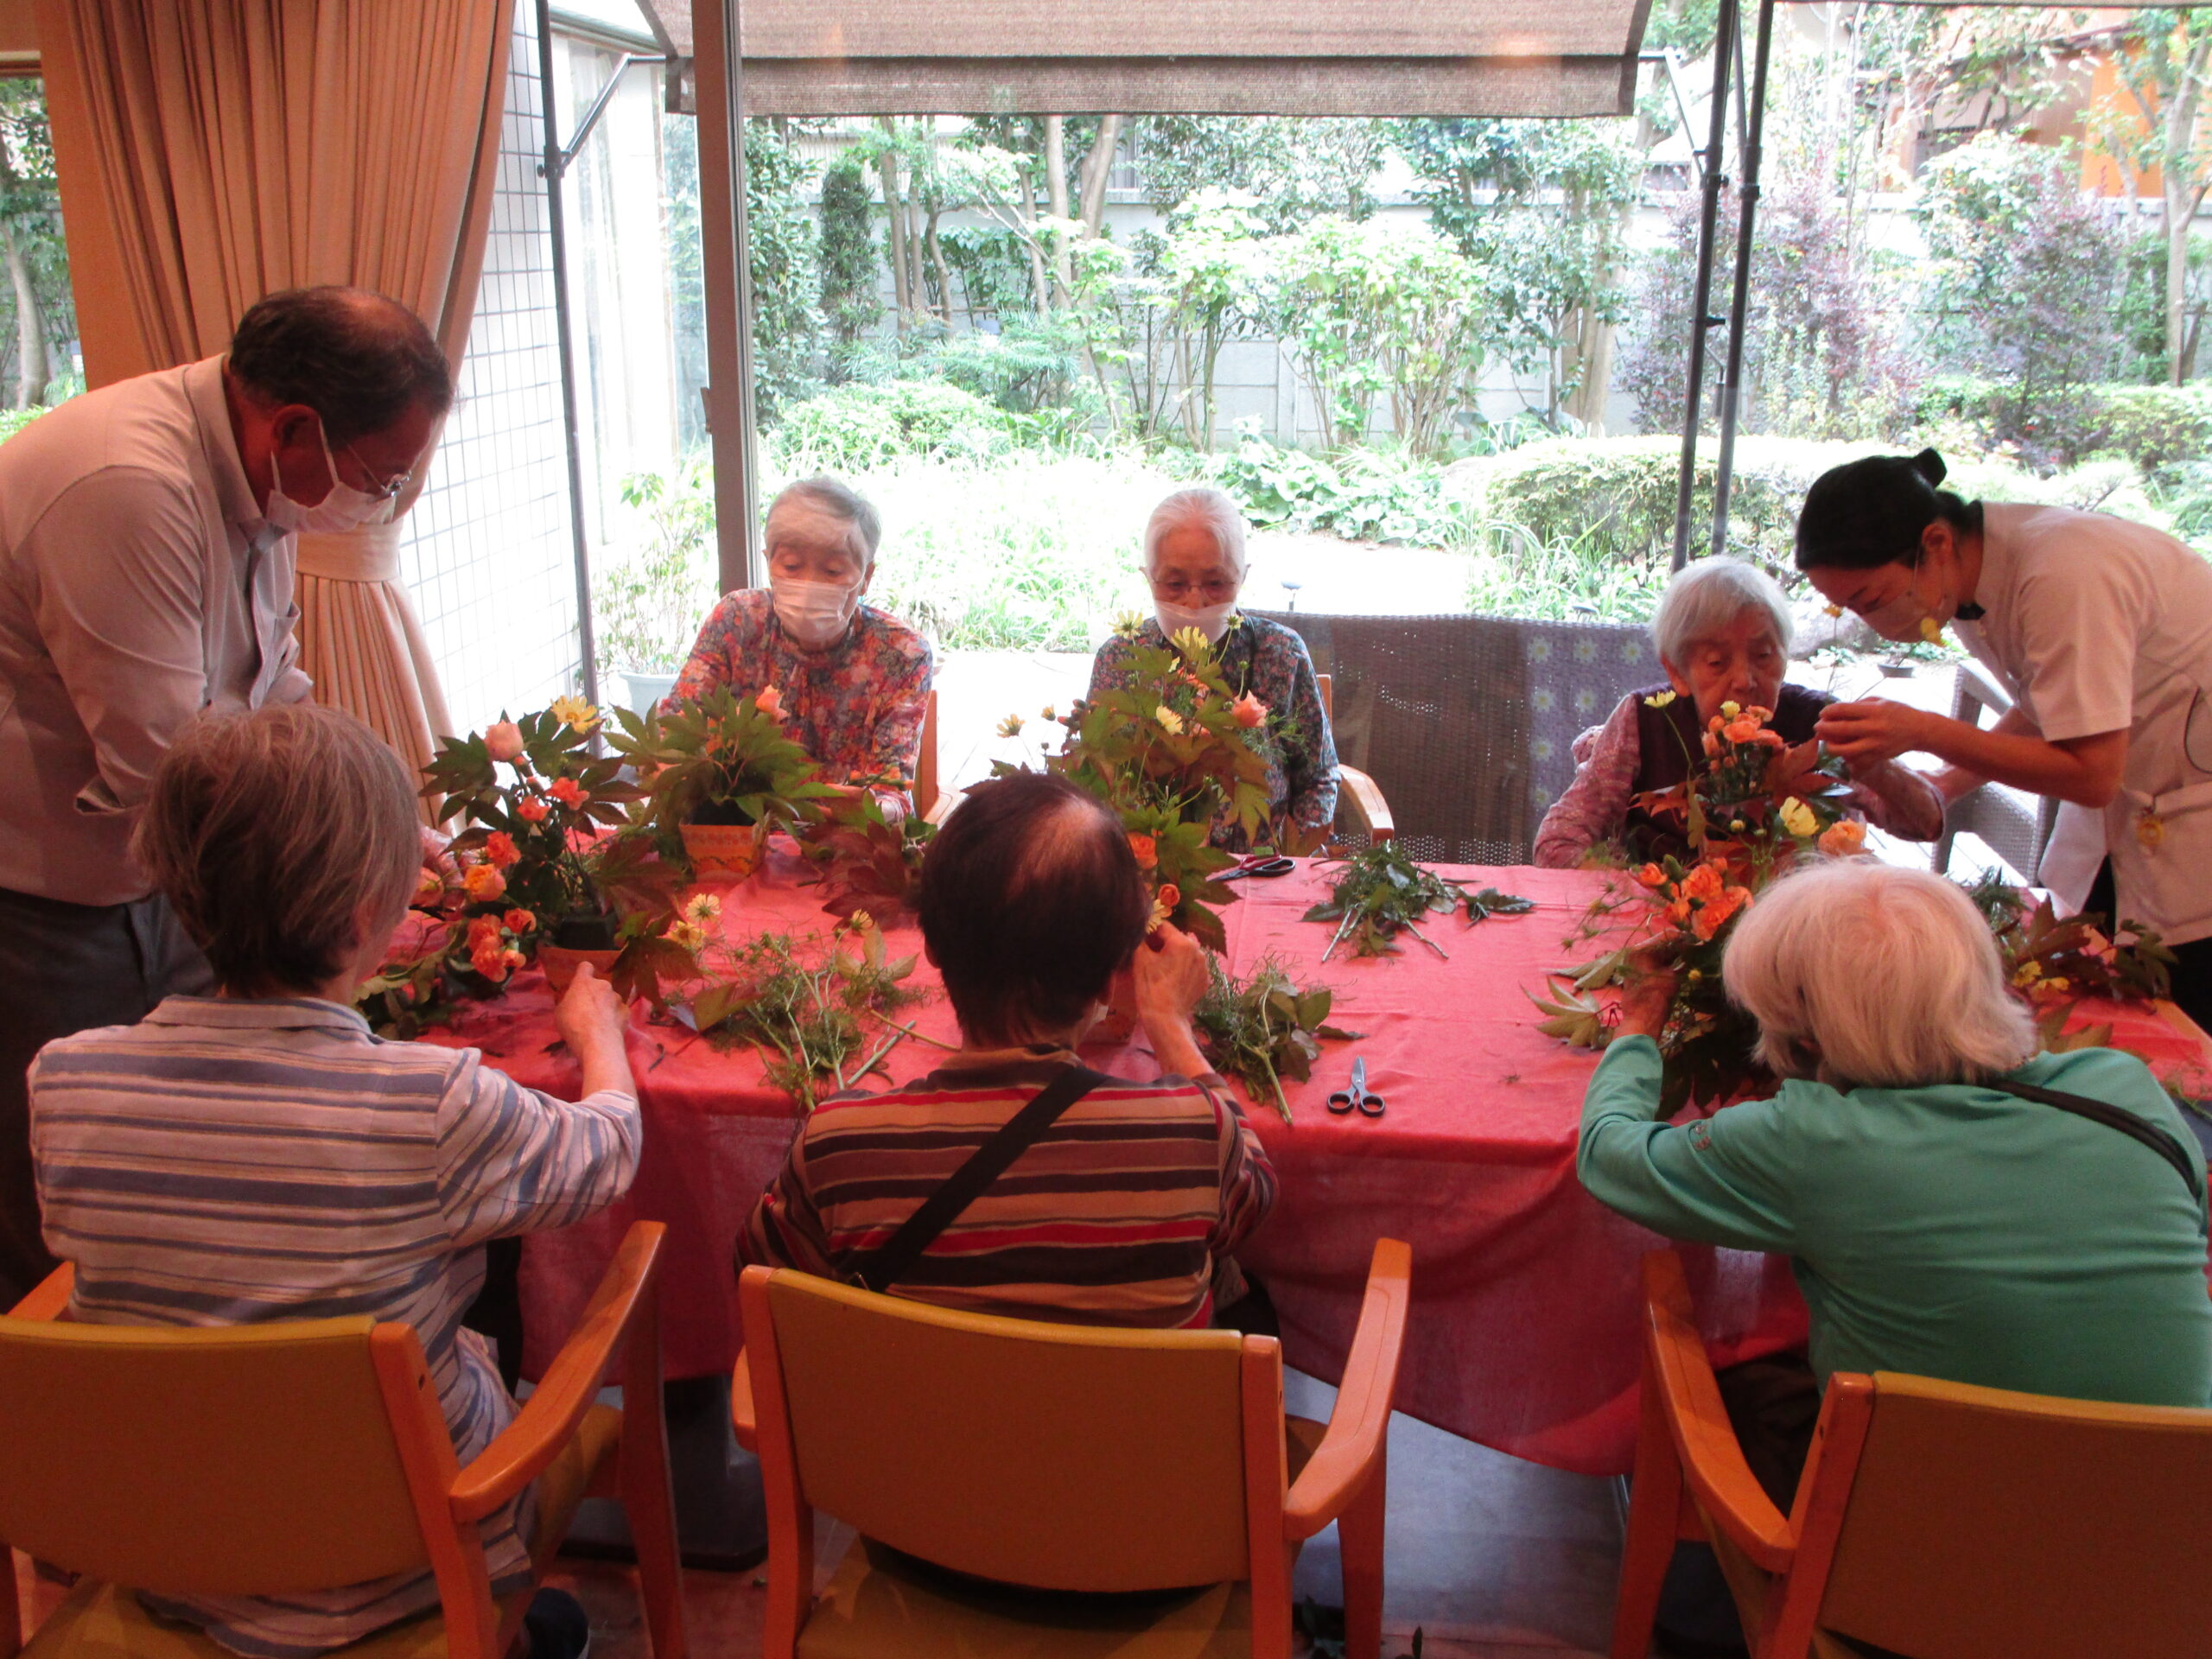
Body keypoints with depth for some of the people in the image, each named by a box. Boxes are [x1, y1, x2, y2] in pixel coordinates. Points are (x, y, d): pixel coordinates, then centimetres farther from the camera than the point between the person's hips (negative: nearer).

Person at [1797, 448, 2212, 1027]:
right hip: (2127, 814, 8)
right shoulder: (1967, 567, -3)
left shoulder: (2063, 576, -29)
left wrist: (1924, 732, -30)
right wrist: (1942, 785, -2)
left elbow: (2092, 774, -26)